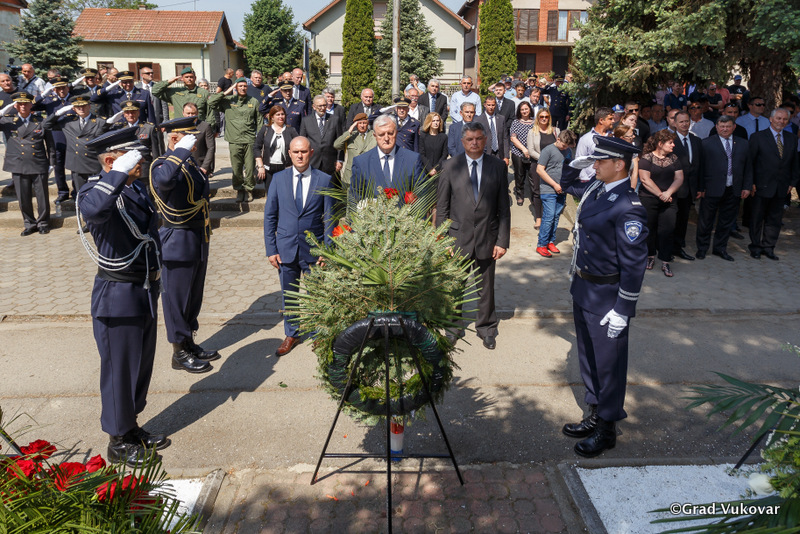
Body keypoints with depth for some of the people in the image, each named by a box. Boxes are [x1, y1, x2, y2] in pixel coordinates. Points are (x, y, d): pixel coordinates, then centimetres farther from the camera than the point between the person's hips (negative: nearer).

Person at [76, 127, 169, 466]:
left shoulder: (137, 188, 8)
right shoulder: (95, 192, -17)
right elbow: (92, 211, -44)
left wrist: (154, 281, 23)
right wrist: (119, 173, -39)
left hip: (146, 291, 8)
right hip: (118, 297, -8)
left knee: (142, 365, 19)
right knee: (120, 369, 5)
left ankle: (132, 429, 37)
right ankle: (118, 442, 23)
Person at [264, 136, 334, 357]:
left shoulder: (324, 180, -3)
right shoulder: (279, 179, 2)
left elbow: (329, 218, -1)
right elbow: (270, 216, 5)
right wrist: (271, 249, -1)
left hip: (313, 249, -2)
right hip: (286, 248, 2)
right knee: (288, 295, 13)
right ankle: (291, 335, 31)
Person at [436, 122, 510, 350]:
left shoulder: (498, 166, -1)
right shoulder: (451, 166, -2)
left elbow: (503, 208, -1)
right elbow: (442, 207, -1)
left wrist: (503, 241, -5)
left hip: (487, 237, 0)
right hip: (458, 237, 0)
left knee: (486, 287, 13)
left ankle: (486, 328, 33)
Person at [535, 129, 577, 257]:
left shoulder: (568, 151, 11)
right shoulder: (548, 150, -7)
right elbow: (539, 170, -11)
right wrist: (554, 184, -12)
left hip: (562, 190, 6)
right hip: (549, 190, -6)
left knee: (556, 217, 10)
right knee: (548, 217, -8)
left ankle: (551, 241, 21)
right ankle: (541, 245, -1)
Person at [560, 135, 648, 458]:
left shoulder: (627, 207, -23)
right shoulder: (595, 189, 2)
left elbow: (633, 264, -22)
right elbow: (566, 184, 26)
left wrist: (622, 311, -20)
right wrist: (577, 162, 7)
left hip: (606, 297, -9)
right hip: (582, 288, 9)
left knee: (607, 363, 7)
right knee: (588, 356, 20)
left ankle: (607, 430, 25)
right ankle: (595, 415, 38)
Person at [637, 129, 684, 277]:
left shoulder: (673, 158, 10)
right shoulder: (646, 158, -4)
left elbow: (679, 178, 6)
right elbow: (645, 179, -12)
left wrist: (668, 193, -10)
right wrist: (660, 194, -12)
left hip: (668, 201, 3)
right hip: (648, 200, -3)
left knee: (668, 229, -4)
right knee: (649, 228, 6)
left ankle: (665, 261, 4)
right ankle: (650, 256, 25)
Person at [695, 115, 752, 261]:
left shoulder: (743, 144, 10)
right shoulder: (706, 143, -1)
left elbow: (748, 167, 12)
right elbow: (701, 167, -4)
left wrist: (747, 187, 5)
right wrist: (700, 188, -9)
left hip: (733, 190, 4)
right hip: (712, 190, -4)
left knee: (727, 221, 11)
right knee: (706, 221, 5)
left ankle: (720, 248, 25)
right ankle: (702, 248, 20)